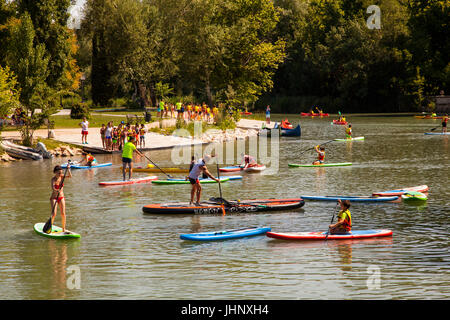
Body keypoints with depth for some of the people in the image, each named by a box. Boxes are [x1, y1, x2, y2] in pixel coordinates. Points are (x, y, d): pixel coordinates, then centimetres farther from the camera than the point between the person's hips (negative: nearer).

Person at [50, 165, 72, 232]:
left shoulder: (61, 176, -2)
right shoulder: (53, 179, -19)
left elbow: (70, 176, -11)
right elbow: (53, 188, -35)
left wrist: (68, 169, -24)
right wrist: (57, 191, -56)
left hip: (61, 198, 5)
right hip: (54, 198, -5)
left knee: (63, 214, -2)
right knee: (54, 214, -15)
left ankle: (64, 229, 9)